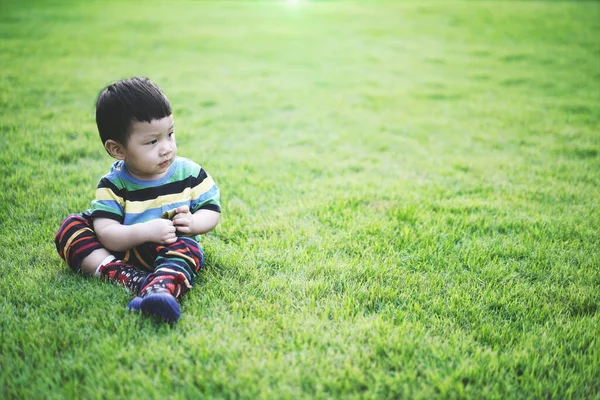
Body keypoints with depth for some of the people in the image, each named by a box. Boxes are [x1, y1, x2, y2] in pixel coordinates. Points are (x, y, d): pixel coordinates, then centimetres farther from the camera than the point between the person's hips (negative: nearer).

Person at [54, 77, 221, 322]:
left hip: (170, 249, -1)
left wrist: (193, 223, -21)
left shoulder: (190, 173, -4)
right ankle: (123, 276, -33)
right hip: (121, 249, 1)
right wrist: (146, 231, -33)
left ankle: (161, 288, -64)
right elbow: (107, 235, -17)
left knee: (188, 249, -35)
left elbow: (212, 210, 2)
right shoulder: (113, 185, -8)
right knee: (70, 227, -14)